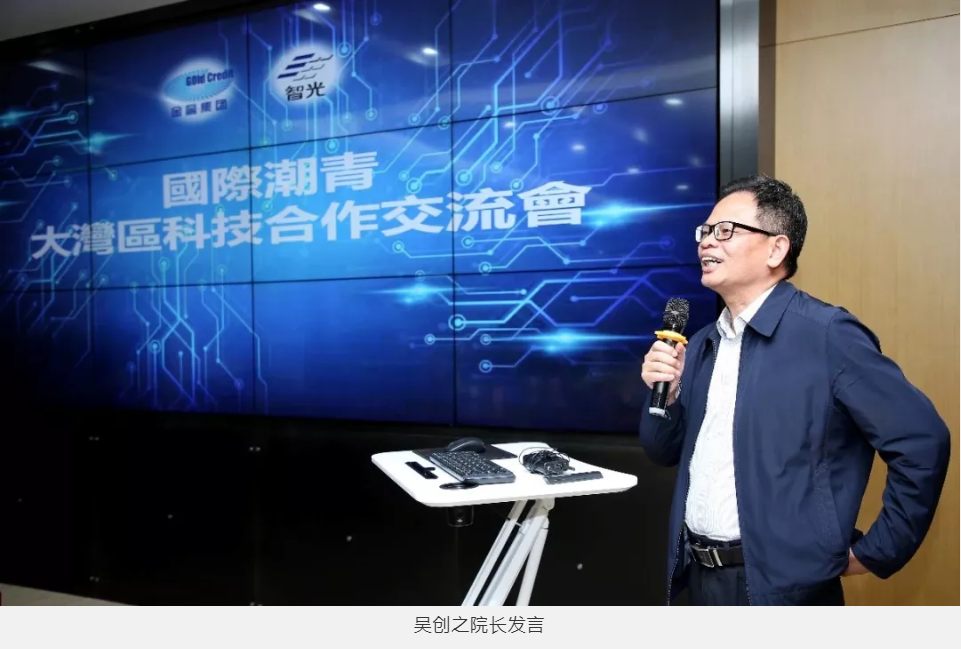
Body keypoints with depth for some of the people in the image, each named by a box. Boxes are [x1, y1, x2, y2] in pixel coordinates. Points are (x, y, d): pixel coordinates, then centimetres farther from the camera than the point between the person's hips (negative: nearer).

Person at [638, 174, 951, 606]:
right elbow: (665, 452, 10)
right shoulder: (702, 346, 6)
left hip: (781, 585, -6)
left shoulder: (826, 334, -14)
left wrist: (874, 553, -10)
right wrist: (664, 393, -9)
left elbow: (921, 442, -15)